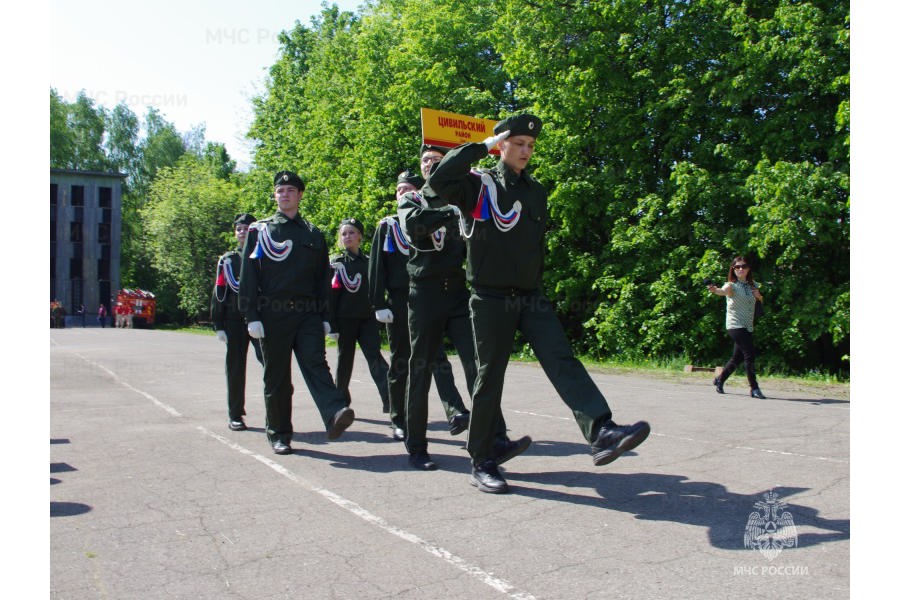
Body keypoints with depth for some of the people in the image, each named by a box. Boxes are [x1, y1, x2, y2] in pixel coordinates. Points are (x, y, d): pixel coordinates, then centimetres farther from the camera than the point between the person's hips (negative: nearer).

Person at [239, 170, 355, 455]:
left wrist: (324, 316, 10)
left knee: (315, 362, -16)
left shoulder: (313, 234, 15)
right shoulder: (260, 230, 8)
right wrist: (252, 316, -6)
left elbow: (322, 277, 16)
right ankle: (279, 433, 14)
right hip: (273, 313, -1)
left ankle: (335, 415, -32)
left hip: (307, 313, 1)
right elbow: (248, 275, 2)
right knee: (276, 375, 4)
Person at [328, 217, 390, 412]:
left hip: (367, 318, 2)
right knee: (345, 359, 6)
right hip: (346, 319, -2)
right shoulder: (337, 263, 2)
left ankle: (389, 400, -21)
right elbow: (332, 295, -2)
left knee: (375, 355, -11)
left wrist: (379, 313, 15)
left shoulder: (369, 262, 11)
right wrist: (333, 324, -8)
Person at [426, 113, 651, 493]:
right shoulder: (479, 184, -1)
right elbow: (438, 181, -20)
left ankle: (601, 432, -24)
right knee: (490, 377, -1)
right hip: (491, 298, -5)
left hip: (531, 297, 5)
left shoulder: (536, 191, 16)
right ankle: (480, 462, 11)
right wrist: (481, 146, -13)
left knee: (562, 359, -13)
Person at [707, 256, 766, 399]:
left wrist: (758, 296, -1)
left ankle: (720, 380, 32)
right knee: (750, 355, -15)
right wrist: (715, 289, -55)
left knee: (738, 357, 13)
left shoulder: (753, 285, 10)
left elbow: (761, 301, 23)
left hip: (748, 327, 6)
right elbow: (723, 291, -31)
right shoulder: (732, 285, -8)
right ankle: (754, 388, -7)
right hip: (735, 326, -6)